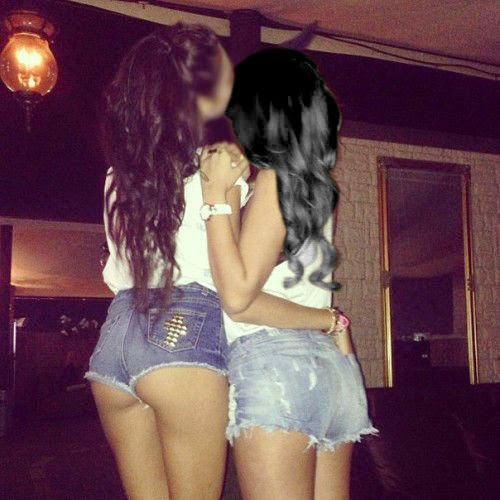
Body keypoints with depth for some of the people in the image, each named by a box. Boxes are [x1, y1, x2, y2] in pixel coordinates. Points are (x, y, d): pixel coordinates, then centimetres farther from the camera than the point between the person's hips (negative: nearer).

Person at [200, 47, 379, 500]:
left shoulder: (272, 179, -6)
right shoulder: (320, 186, 16)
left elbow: (237, 296, -13)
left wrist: (217, 195, -7)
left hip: (275, 362, -8)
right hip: (332, 365, 8)